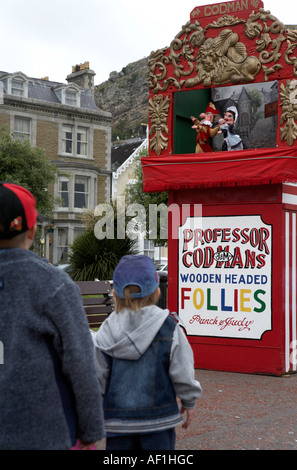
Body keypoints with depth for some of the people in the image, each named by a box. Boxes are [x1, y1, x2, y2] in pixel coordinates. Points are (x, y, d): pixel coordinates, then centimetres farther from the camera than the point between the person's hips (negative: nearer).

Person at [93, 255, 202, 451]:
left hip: (118, 419, 1)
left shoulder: (106, 333, -5)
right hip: (159, 418, -1)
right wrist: (189, 403, 11)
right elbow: (183, 374, -5)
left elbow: (97, 377, -2)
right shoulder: (169, 328, -8)